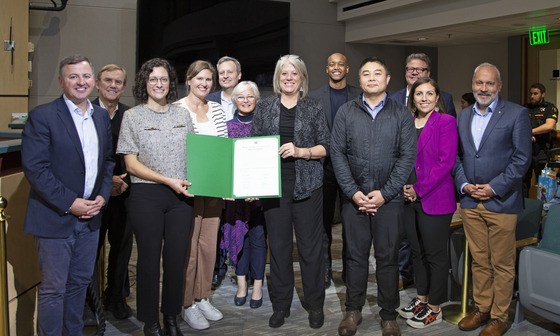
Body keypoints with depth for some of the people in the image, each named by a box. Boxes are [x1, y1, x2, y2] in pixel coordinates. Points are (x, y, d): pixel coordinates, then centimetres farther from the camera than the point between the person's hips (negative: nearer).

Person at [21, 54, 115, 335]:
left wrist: (102, 196, -1)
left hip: (90, 217, 6)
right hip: (55, 218, -6)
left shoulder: (101, 116, 9)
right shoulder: (42, 116, -11)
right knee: (53, 289, 3)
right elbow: (34, 167, -16)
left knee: (80, 282, 17)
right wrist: (70, 203, -17)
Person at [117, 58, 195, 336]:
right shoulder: (132, 116, 1)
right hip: (146, 196, -3)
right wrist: (168, 180, -14)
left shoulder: (183, 115, 11)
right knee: (149, 258, 4)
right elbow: (131, 164, -4)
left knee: (176, 258, 6)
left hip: (180, 197, 3)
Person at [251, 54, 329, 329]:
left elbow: (325, 147, 4)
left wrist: (300, 151, -12)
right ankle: (280, 305, 19)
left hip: (307, 185, -1)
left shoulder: (314, 109, 6)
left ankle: (315, 305, 17)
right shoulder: (264, 107, 10)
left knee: (310, 245, 2)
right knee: (278, 244, 5)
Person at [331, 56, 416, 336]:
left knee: (388, 257, 5)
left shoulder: (402, 114, 4)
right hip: (354, 197, 1)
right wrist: (353, 192, -7)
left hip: (389, 198, -1)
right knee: (355, 255, 8)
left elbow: (408, 156, -2)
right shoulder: (346, 113, 6)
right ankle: (353, 310, 23)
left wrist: (384, 193, -10)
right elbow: (337, 153, 1)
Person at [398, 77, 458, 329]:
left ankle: (434, 309, 15)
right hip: (408, 198, 6)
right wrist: (402, 186, -2)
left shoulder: (446, 122, -6)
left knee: (435, 254, 3)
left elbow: (446, 161, -13)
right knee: (417, 251, 15)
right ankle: (421, 299, 30)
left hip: (434, 199, -6)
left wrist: (419, 189, -13)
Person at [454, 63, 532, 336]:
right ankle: (481, 309, 28)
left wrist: (494, 188, -13)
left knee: (502, 265, 4)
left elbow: (522, 158, -8)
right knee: (479, 261, 14)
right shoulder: (463, 117, 12)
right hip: (470, 202, 5)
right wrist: (463, 185, -2)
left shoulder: (517, 114, -3)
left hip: (501, 201, -4)